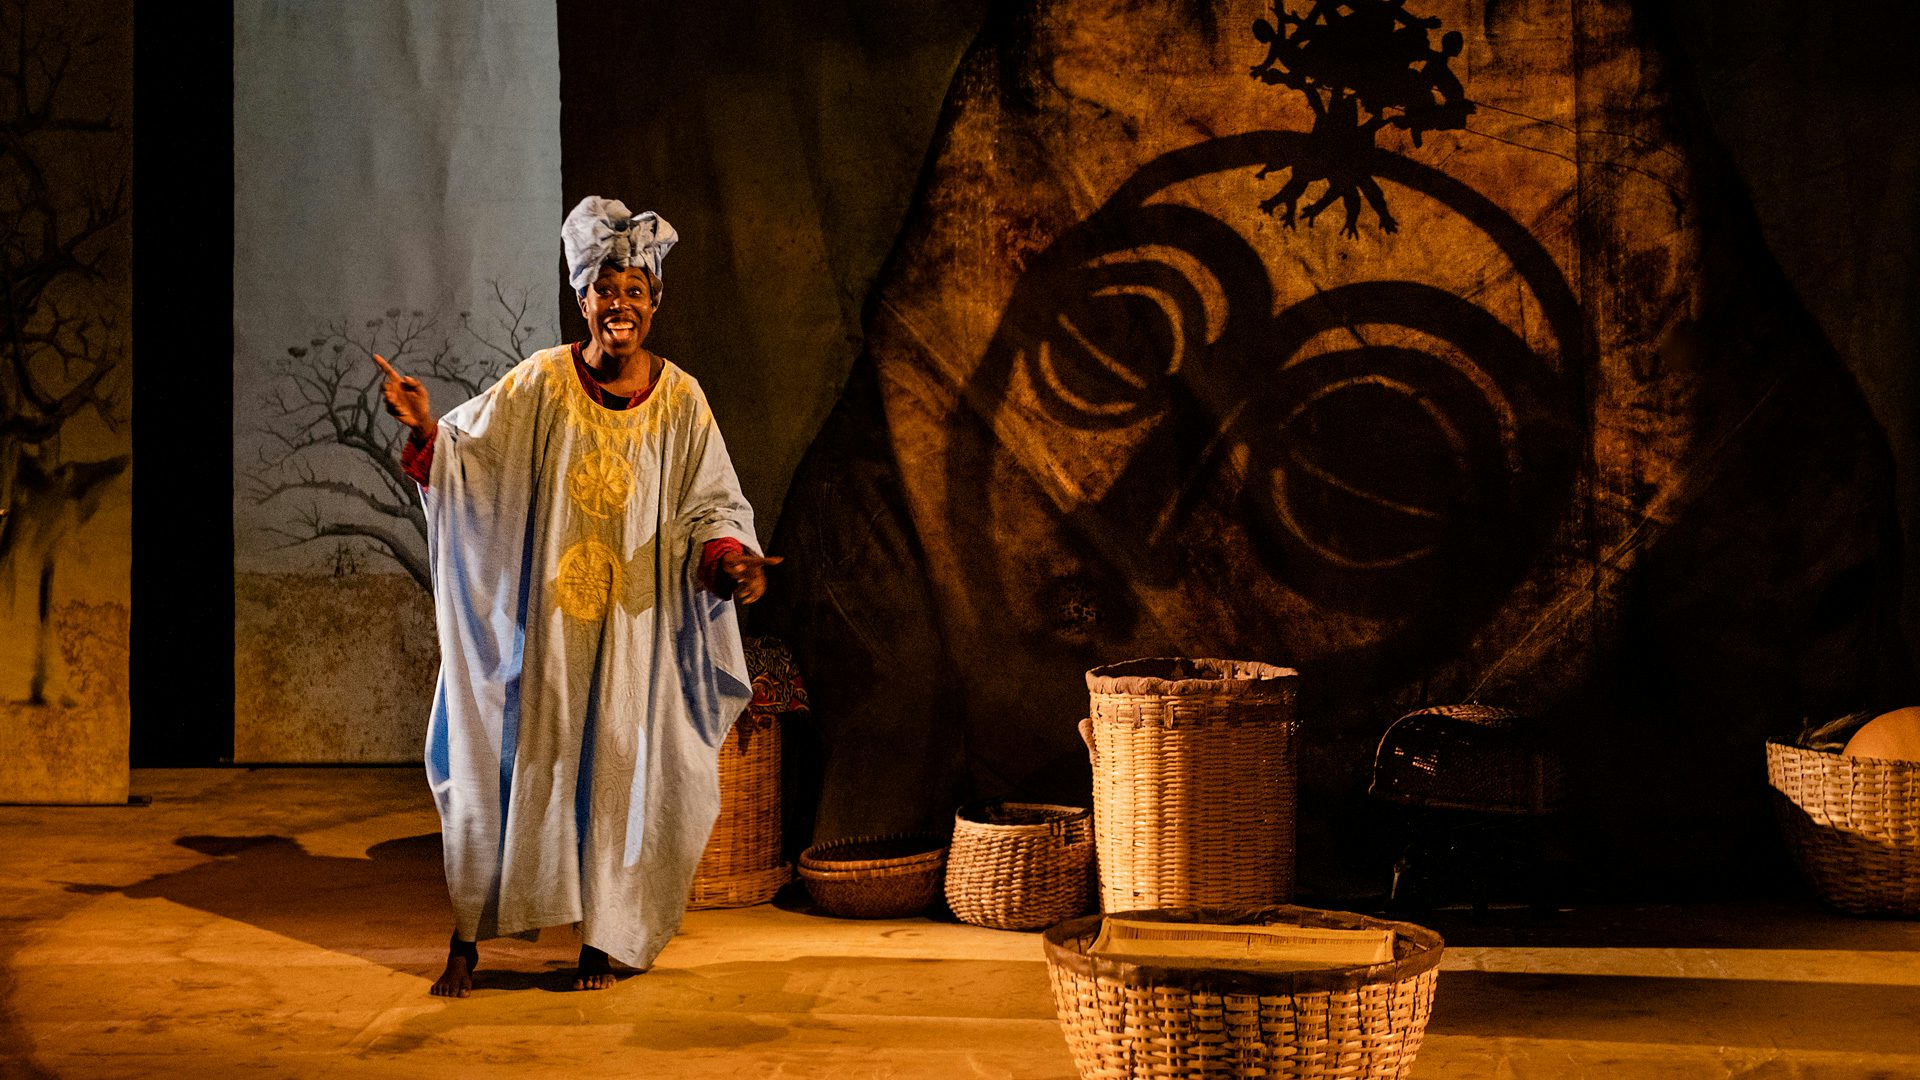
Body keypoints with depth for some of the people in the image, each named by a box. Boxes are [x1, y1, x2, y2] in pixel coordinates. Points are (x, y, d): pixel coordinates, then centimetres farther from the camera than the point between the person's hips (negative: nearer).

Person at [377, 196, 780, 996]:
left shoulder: (680, 400, 0)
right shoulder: (538, 384, -3)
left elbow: (709, 506, 3)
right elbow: (468, 459, 0)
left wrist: (731, 557, -16)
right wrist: (425, 429, -20)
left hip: (633, 625, 1)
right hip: (540, 618, -1)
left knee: (618, 773, 4)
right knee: (509, 767, 1)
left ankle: (602, 938, 20)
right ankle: (467, 943, 12)